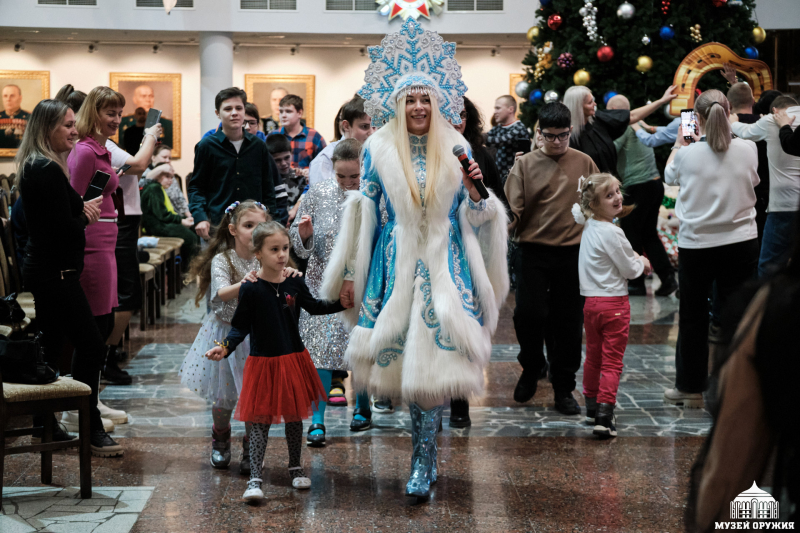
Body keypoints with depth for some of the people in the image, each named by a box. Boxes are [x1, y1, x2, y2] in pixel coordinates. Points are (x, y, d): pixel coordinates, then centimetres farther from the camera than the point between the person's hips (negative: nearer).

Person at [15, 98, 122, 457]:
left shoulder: (37, 166, 13)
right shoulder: (47, 170, -20)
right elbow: (63, 228, -22)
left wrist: (81, 208, 1)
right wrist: (86, 217, -4)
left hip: (45, 271, 11)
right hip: (56, 274, -11)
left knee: (50, 347, 15)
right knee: (91, 344, -7)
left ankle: (44, 424, 23)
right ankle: (92, 430, -1)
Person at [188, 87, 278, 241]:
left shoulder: (258, 146, 10)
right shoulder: (207, 146, 4)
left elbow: (268, 187, 16)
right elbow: (196, 187, 5)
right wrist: (199, 217, -10)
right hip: (216, 226, -2)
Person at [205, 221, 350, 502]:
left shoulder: (295, 283, 0)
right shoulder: (250, 289, -12)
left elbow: (313, 306, 18)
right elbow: (240, 327, -9)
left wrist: (342, 303, 11)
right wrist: (225, 347, -25)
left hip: (294, 360, 4)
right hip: (263, 362, -4)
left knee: (294, 415, 15)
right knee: (261, 420, -3)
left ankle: (295, 467, 33)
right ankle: (254, 479, -1)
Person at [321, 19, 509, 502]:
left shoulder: (456, 149, 5)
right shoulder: (378, 149, 3)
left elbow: (472, 217, 8)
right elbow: (364, 213, 6)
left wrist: (476, 190, -13)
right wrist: (351, 273, 4)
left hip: (445, 265, 0)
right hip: (397, 263, 0)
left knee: (433, 358, -9)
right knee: (405, 358, -1)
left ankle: (423, 461, -2)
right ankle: (426, 454, 15)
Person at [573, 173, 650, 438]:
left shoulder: (588, 226, 6)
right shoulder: (611, 233, -18)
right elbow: (629, 270, -11)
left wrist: (634, 257, 14)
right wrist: (642, 263, 11)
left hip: (591, 301, 8)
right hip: (614, 301, -8)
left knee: (593, 358, 20)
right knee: (612, 362, -6)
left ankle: (592, 408, 33)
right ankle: (604, 418, -12)